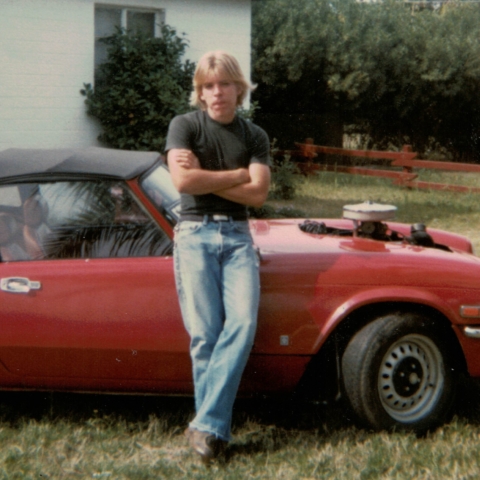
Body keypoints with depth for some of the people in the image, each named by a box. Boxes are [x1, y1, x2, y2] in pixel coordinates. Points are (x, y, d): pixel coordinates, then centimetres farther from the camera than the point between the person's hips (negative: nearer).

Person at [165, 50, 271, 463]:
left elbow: (258, 194, -2)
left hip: (237, 237, 2)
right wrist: (238, 174, -5)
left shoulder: (254, 136, 12)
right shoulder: (185, 125, 4)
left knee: (242, 323, -17)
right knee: (205, 333, -11)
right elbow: (182, 181, -12)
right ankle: (215, 429, -2)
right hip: (195, 233, -2)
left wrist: (203, 176, -7)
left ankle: (206, 425, -17)